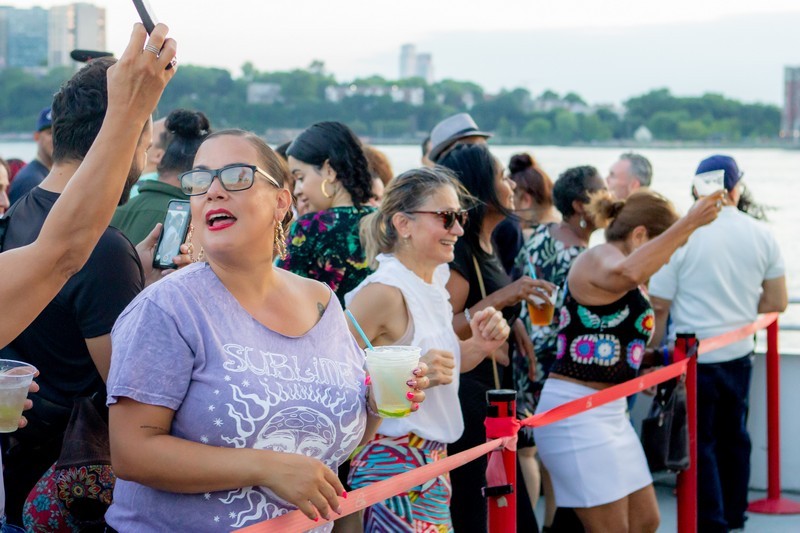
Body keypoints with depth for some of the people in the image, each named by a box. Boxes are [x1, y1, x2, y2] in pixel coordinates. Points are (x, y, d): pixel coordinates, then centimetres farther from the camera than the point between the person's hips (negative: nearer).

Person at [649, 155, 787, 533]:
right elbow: (776, 302, 3)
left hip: (693, 357, -4)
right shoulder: (761, 235, -2)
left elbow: (659, 305, -12)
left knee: (699, 443, 5)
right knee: (733, 436, 18)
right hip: (739, 355, 4)